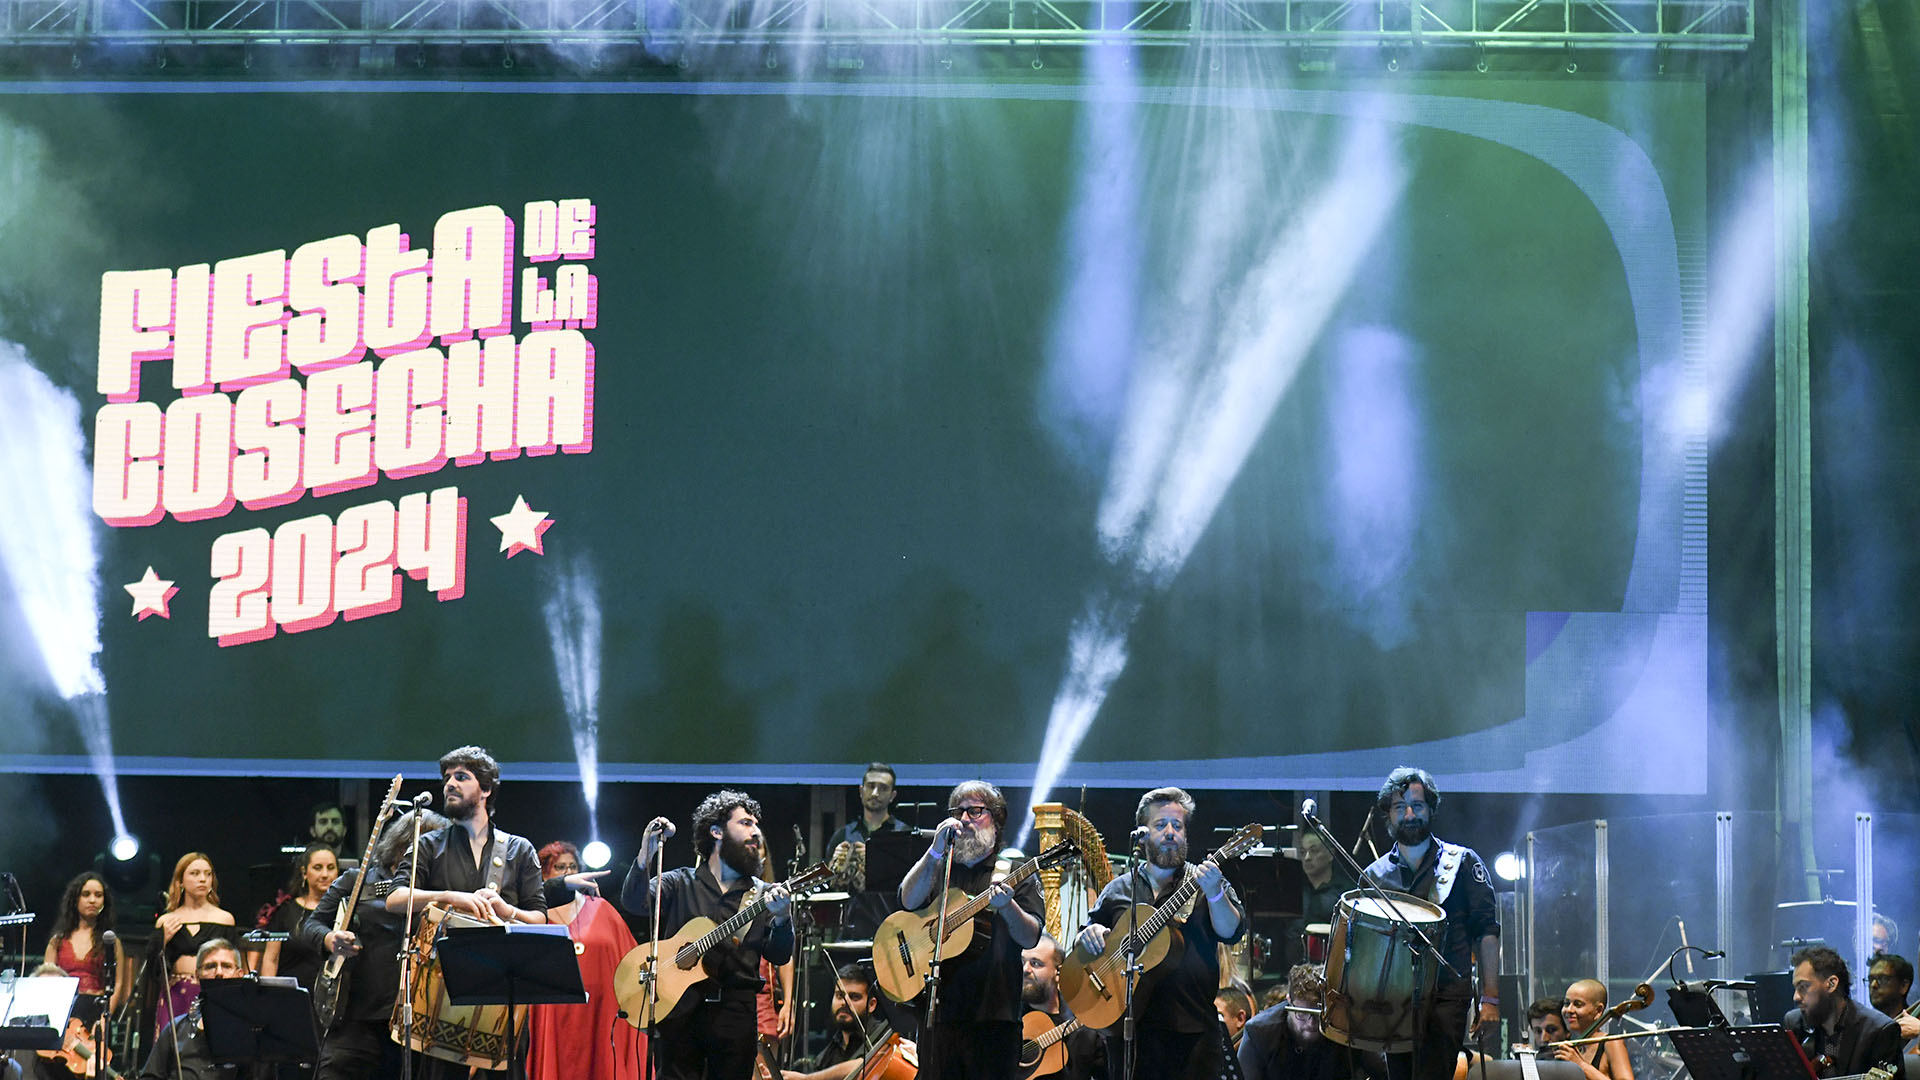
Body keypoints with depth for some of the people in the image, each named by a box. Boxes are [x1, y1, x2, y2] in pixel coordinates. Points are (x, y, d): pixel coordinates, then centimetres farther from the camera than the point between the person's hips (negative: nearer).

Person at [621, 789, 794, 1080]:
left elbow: (779, 957, 4)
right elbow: (634, 902, -7)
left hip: (736, 1012, 1)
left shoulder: (763, 895, 13)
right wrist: (645, 857, -25)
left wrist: (781, 920, -17)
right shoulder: (680, 884, 10)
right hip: (679, 1009, -1)